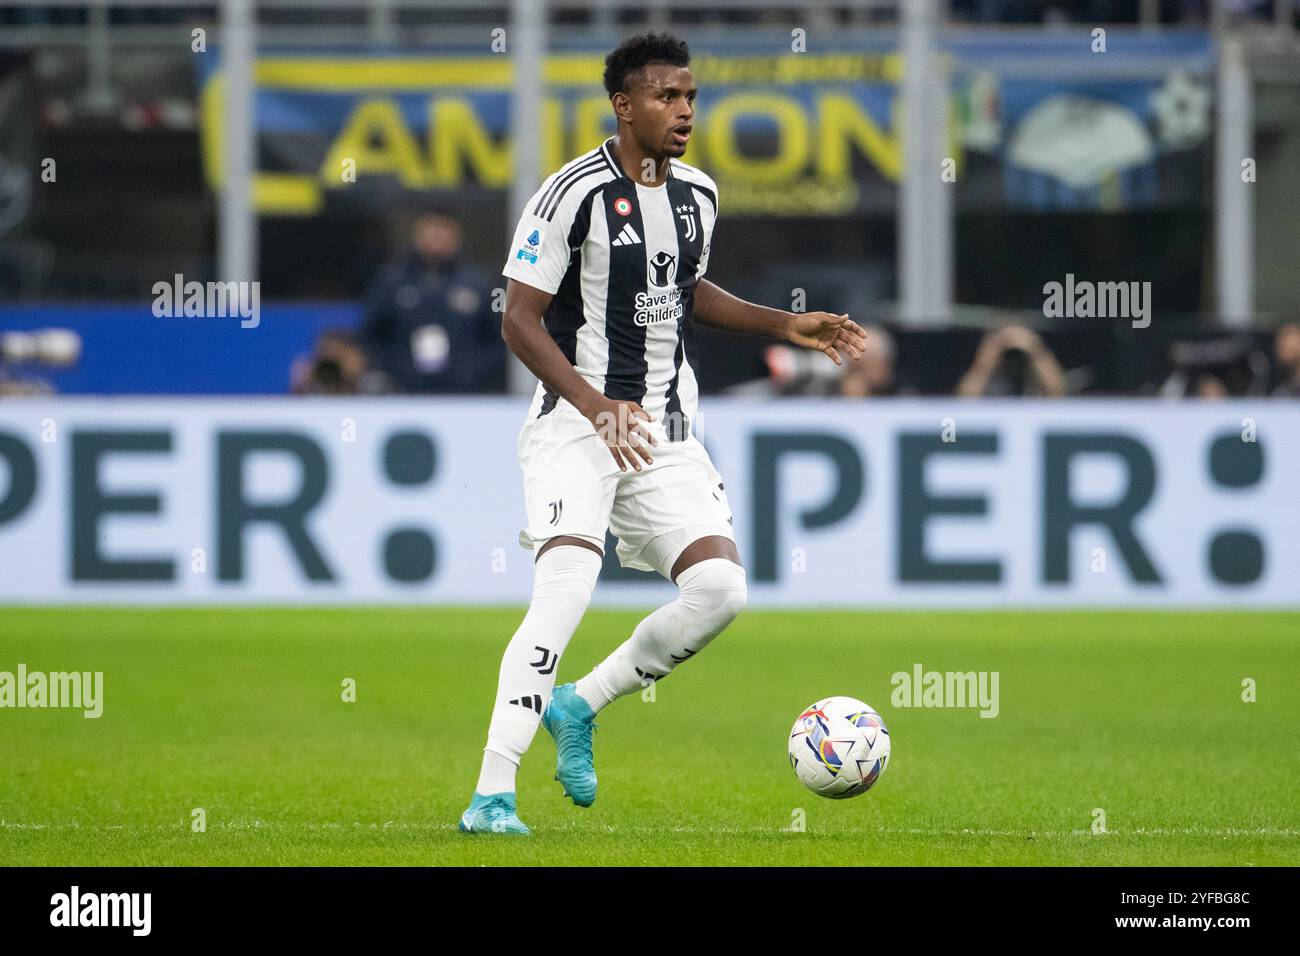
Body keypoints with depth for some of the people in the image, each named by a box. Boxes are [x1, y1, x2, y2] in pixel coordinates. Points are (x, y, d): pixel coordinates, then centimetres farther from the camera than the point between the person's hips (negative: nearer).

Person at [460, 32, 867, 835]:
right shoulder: (575, 194, -13)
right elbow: (520, 321, -13)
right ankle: (493, 794, -21)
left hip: (667, 434, 7)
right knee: (566, 588, -23)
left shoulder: (699, 195, 9)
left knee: (721, 589, -8)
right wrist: (597, 405, -24)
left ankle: (579, 708, 13)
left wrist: (786, 326, 16)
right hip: (576, 426, -7)